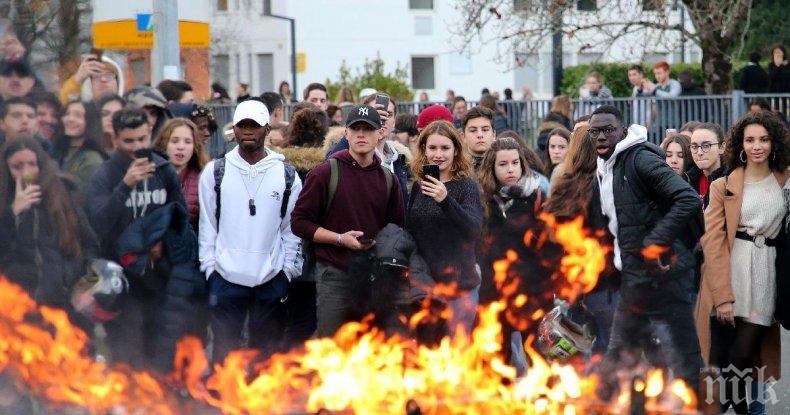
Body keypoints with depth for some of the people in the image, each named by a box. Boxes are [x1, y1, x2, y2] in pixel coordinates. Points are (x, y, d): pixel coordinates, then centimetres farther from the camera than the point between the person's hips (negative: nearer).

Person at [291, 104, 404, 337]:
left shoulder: (387, 178, 10)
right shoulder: (326, 173, -3)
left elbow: (397, 226, 19)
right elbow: (299, 222, -5)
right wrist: (340, 238, -15)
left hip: (375, 274, 4)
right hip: (335, 273, -4)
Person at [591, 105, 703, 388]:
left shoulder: (641, 160, -12)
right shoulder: (604, 170, 15)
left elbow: (690, 200, -22)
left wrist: (656, 243, -22)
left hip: (661, 272, -10)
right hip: (635, 277, 10)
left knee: (681, 359, -6)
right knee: (618, 355, 17)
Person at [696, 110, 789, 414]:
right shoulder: (724, 186, 1)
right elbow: (713, 240, -4)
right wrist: (723, 295, -13)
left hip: (765, 273, 2)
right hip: (729, 272, -2)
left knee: (745, 354, -5)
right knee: (722, 358, -5)